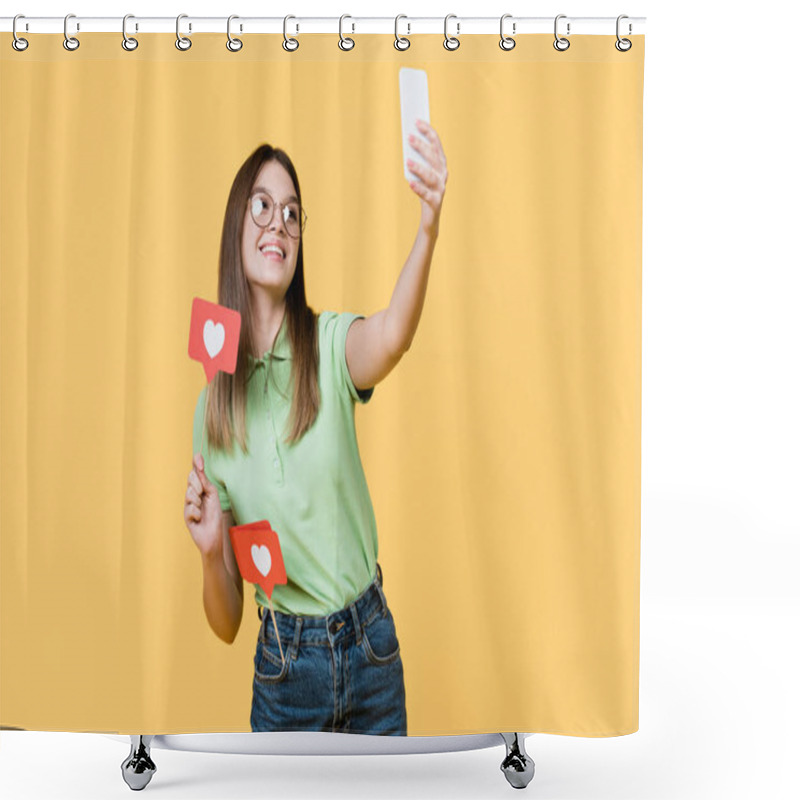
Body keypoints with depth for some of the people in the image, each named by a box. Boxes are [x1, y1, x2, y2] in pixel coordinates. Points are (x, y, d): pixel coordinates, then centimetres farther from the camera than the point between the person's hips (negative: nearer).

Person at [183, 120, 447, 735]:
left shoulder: (331, 344, -8)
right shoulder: (212, 406, -3)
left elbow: (393, 336, -37)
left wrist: (428, 232, -54)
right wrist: (211, 553, -20)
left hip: (371, 648, -1)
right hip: (284, 667, 1)